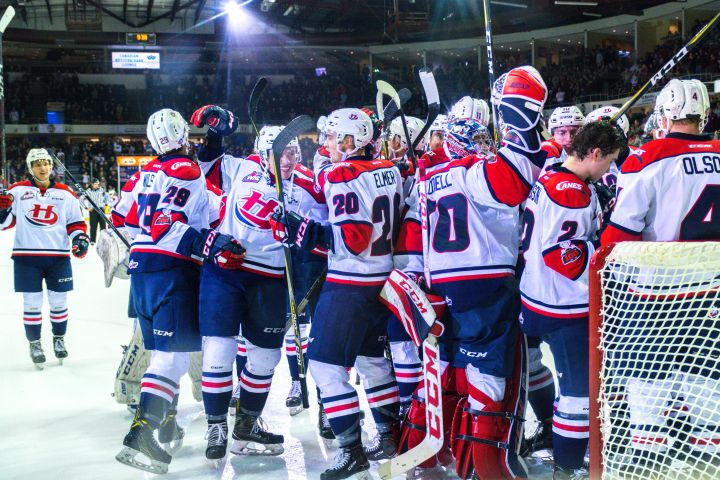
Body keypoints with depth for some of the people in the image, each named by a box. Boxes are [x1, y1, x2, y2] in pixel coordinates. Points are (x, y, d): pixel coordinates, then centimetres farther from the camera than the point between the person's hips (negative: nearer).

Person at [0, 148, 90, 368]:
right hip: (27, 256, -1)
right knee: (32, 302, 3)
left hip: (58, 256, 2)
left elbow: (75, 222, 9)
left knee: (58, 301, 10)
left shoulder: (65, 193, 7)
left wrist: (80, 238, -8)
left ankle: (59, 339, 30)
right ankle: (34, 343, 18)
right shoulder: (18, 191, 2)